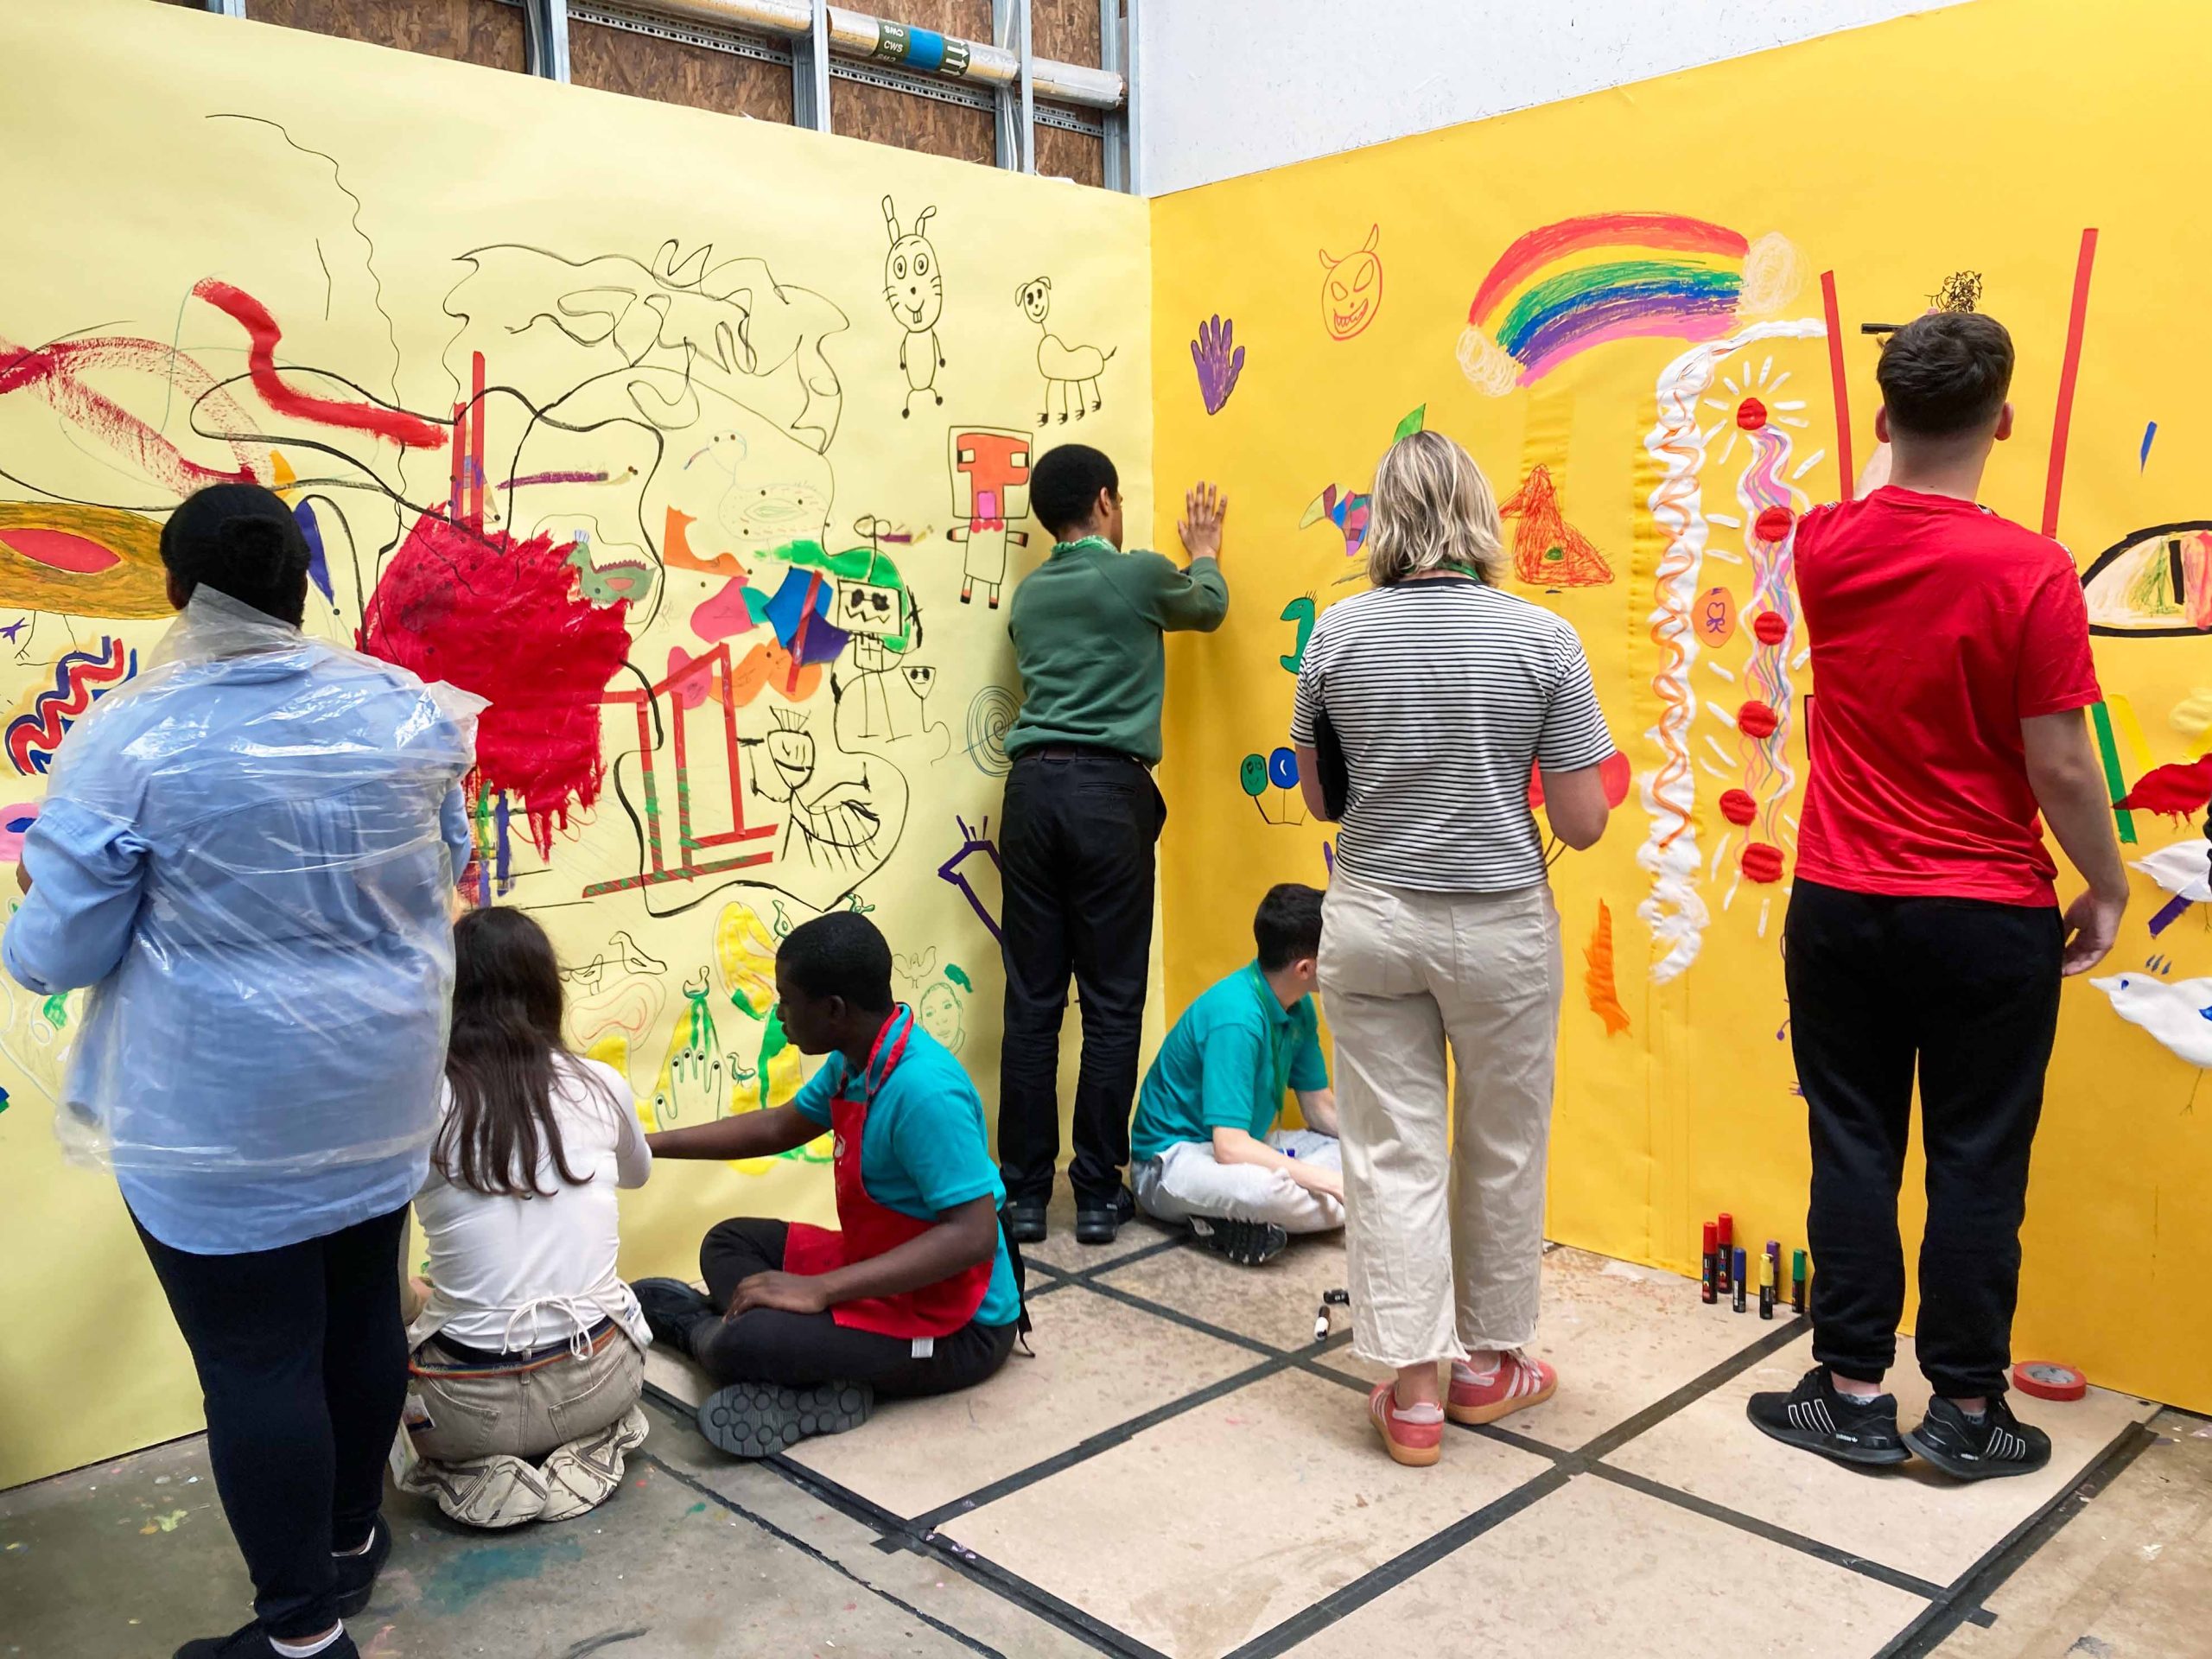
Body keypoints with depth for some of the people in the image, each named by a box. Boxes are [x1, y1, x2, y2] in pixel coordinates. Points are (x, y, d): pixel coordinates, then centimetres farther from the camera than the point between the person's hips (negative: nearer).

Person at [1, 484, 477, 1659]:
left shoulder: (130, 740, -18)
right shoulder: (407, 710, -5)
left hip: (221, 1118, -5)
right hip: (380, 1086, 5)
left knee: (256, 1362, 8)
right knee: (362, 1311, 20)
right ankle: (350, 1535, 41)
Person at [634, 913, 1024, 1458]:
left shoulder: (924, 1091, -29)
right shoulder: (857, 1060, 0)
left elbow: (973, 1235, -33)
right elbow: (780, 1128, 19)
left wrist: (818, 1289, -31)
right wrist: (651, 1143, 18)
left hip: (955, 1329, -10)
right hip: (885, 1272, 10)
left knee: (736, 1345, -24)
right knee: (730, 1243, 17)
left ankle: (700, 1327, 11)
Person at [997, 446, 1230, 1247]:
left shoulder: (1029, 594, 18)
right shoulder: (1141, 575, 4)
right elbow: (1209, 608, 25)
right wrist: (1204, 552, 47)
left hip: (1032, 788, 5)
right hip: (1108, 790, -4)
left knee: (1031, 1002, 5)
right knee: (1111, 1003, 3)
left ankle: (1024, 1192, 11)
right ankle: (1097, 1193, 9)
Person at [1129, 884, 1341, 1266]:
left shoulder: (1299, 1008, -1)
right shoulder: (1236, 1016, -28)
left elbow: (1319, 1106, 9)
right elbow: (1230, 1147, -32)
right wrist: (1332, 1181, -27)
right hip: (1172, 1157, -10)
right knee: (1270, 1188, -40)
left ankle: (1240, 1220, -9)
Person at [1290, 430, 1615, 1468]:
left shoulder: (1338, 633, -5)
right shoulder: (1542, 638, -11)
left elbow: (1318, 795, 5)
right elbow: (1583, 824, -9)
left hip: (1370, 921, 1)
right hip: (1499, 927, -1)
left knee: (1392, 1151, 9)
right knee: (1501, 1152, 16)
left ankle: (1412, 1391, 13)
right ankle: (1489, 1363, 32)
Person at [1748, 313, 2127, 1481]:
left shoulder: (1825, 547, -4)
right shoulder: (2031, 573, -16)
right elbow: (2061, 770, -12)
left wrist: (1899, 436, 39)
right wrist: (2108, 889, 3)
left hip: (1838, 908, 3)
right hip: (1989, 922, -3)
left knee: (1853, 1152, 11)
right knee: (1976, 1166, 9)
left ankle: (1853, 1396, 21)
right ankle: (1965, 1413, 22)